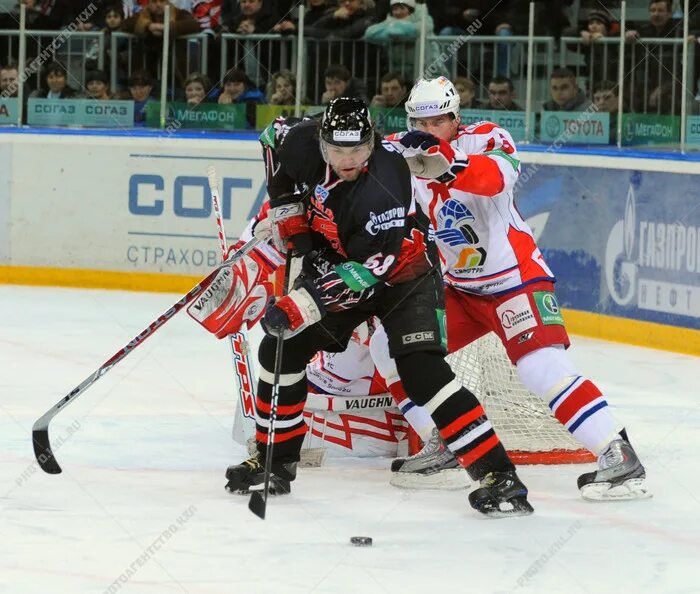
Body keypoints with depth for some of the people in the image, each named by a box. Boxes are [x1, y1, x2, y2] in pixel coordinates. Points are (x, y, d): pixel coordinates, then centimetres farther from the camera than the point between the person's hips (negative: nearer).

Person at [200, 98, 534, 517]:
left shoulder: (383, 191, -37)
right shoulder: (307, 144, -18)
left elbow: (365, 271, -37)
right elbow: (274, 139, 7)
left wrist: (303, 305, -40)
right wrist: (288, 209, 0)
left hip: (400, 273, -7)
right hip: (334, 262, 7)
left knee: (422, 371, -22)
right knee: (280, 349, 2)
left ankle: (499, 477, -25)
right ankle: (276, 460, 20)